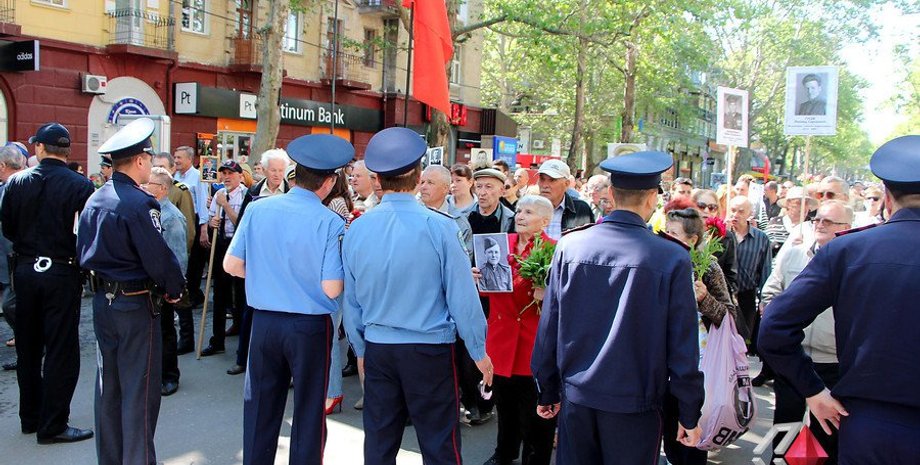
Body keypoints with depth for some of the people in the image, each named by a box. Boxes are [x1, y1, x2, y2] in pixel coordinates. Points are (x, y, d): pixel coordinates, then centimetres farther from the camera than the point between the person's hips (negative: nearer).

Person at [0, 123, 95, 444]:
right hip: (62, 273, -4)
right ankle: (52, 425, 7)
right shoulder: (80, 186, -14)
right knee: (61, 351, 3)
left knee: (28, 348, 17)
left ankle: (30, 417, 29)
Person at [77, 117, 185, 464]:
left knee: (108, 384, 17)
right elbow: (159, 256, -21)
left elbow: (84, 253, 12)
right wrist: (175, 289, -6)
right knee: (139, 389, 2)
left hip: (102, 301, 8)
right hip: (136, 305, -8)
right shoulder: (139, 203, -19)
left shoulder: (94, 200, 6)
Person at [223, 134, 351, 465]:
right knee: (308, 410, 13)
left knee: (260, 407, 17)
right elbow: (332, 289, -18)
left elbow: (232, 265, 1)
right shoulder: (331, 222, -16)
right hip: (310, 326, -3)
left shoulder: (257, 209, -5)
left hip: (264, 322, 4)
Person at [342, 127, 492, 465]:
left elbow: (351, 300, 5)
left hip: (377, 348, 4)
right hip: (430, 349, -4)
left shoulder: (357, 229, -3)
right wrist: (479, 351, 1)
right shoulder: (439, 227, -15)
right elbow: (462, 296, -11)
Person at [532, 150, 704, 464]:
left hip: (576, 397, 3)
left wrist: (547, 392, 11)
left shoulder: (570, 246, -6)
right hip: (634, 403, -2)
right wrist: (689, 414, 3)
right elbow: (683, 346, -8)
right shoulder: (672, 258, -13)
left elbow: (549, 327, -1)